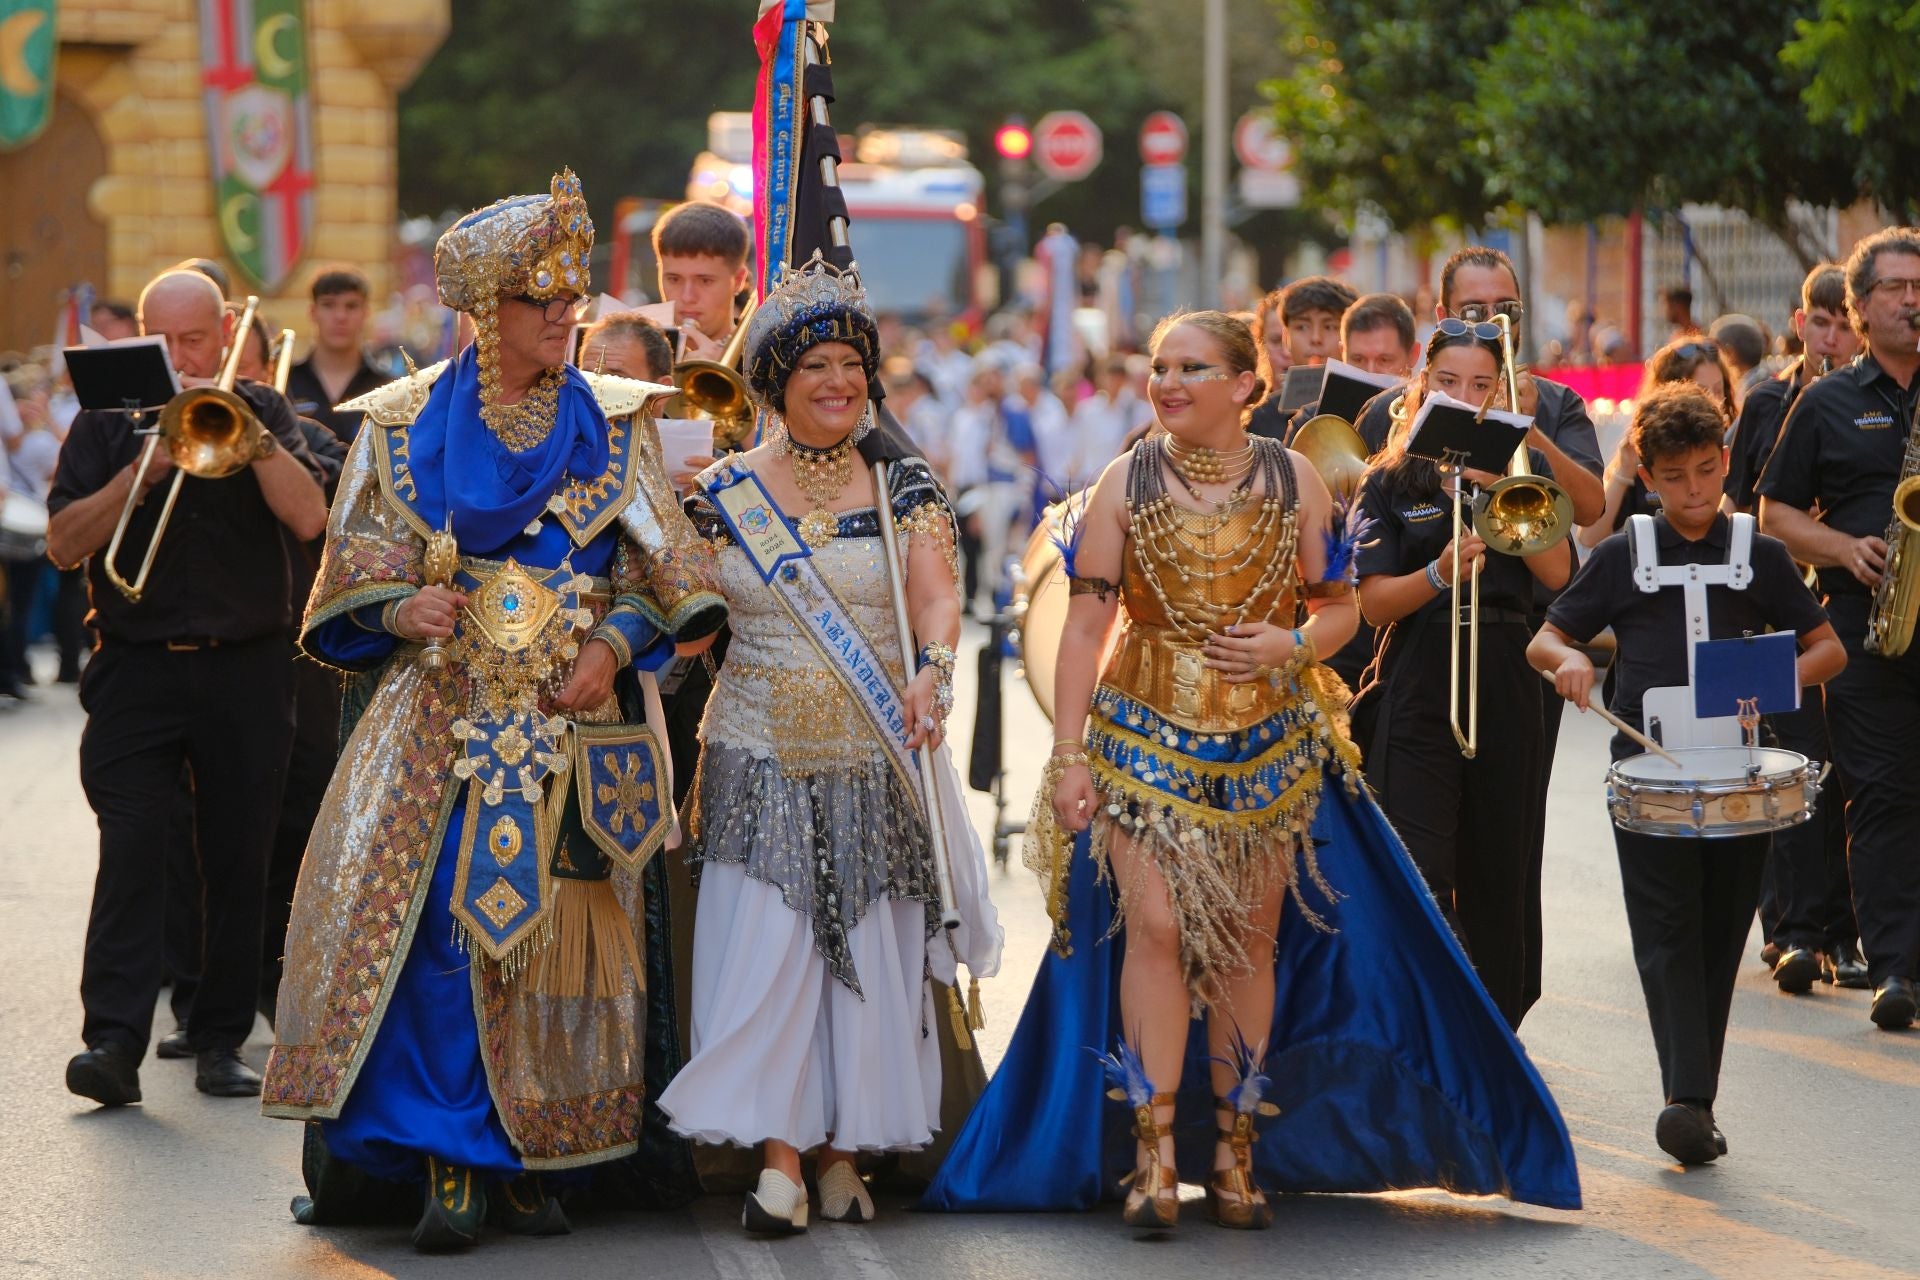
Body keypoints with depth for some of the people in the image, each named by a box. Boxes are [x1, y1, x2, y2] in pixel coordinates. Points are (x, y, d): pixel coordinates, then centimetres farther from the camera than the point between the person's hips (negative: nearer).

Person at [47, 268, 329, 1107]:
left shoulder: (262, 414, 7)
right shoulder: (109, 420, 7)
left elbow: (308, 519, -8)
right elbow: (63, 545, -1)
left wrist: (247, 432, -16)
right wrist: (138, 476, -14)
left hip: (246, 670, 1)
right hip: (137, 668, -1)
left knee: (238, 862, 4)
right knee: (130, 848, -13)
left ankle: (221, 1038, 12)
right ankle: (114, 1038, -18)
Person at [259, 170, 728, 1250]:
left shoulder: (609, 423, 8)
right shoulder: (405, 425, 6)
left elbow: (654, 567, 7)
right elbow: (357, 565, 7)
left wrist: (614, 644, -10)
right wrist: (400, 608, -14)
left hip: (577, 719, 1)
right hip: (446, 712, -1)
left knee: (560, 929, -1)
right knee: (442, 922, -12)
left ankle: (533, 1158, 7)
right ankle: (449, 1166, -8)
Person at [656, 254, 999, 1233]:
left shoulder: (901, 481, 2)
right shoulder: (724, 493, 3)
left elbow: (936, 593, -11)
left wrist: (933, 671, -29)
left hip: (876, 764, 0)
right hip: (761, 764, 0)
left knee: (869, 955, 2)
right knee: (765, 949, -6)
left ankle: (844, 1152, 13)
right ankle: (780, 1158, -1)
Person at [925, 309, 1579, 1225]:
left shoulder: (1292, 481, 1)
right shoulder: (1127, 483, -1)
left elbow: (1339, 607, 8)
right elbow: (1085, 626, -2)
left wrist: (1288, 645, -14)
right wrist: (1068, 757, -6)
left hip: (1269, 744, 1)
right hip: (1145, 737, -1)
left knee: (1249, 941, 5)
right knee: (1154, 927, -11)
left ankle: (1234, 1153, 14)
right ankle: (1154, 1157, -7)